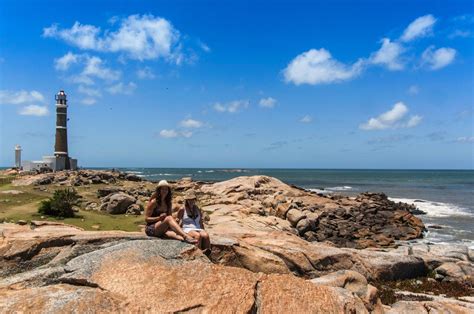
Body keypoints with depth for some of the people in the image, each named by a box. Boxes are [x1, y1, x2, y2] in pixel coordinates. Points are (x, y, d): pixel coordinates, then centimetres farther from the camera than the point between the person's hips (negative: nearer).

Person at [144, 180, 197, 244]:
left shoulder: (168, 203, 12)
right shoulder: (154, 202, -5)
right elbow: (146, 219, -5)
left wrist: (175, 221, -5)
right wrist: (159, 218, -20)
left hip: (162, 229, 4)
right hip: (151, 228, -4)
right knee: (169, 218, -32)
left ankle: (185, 239, -64)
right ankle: (186, 237, -51)